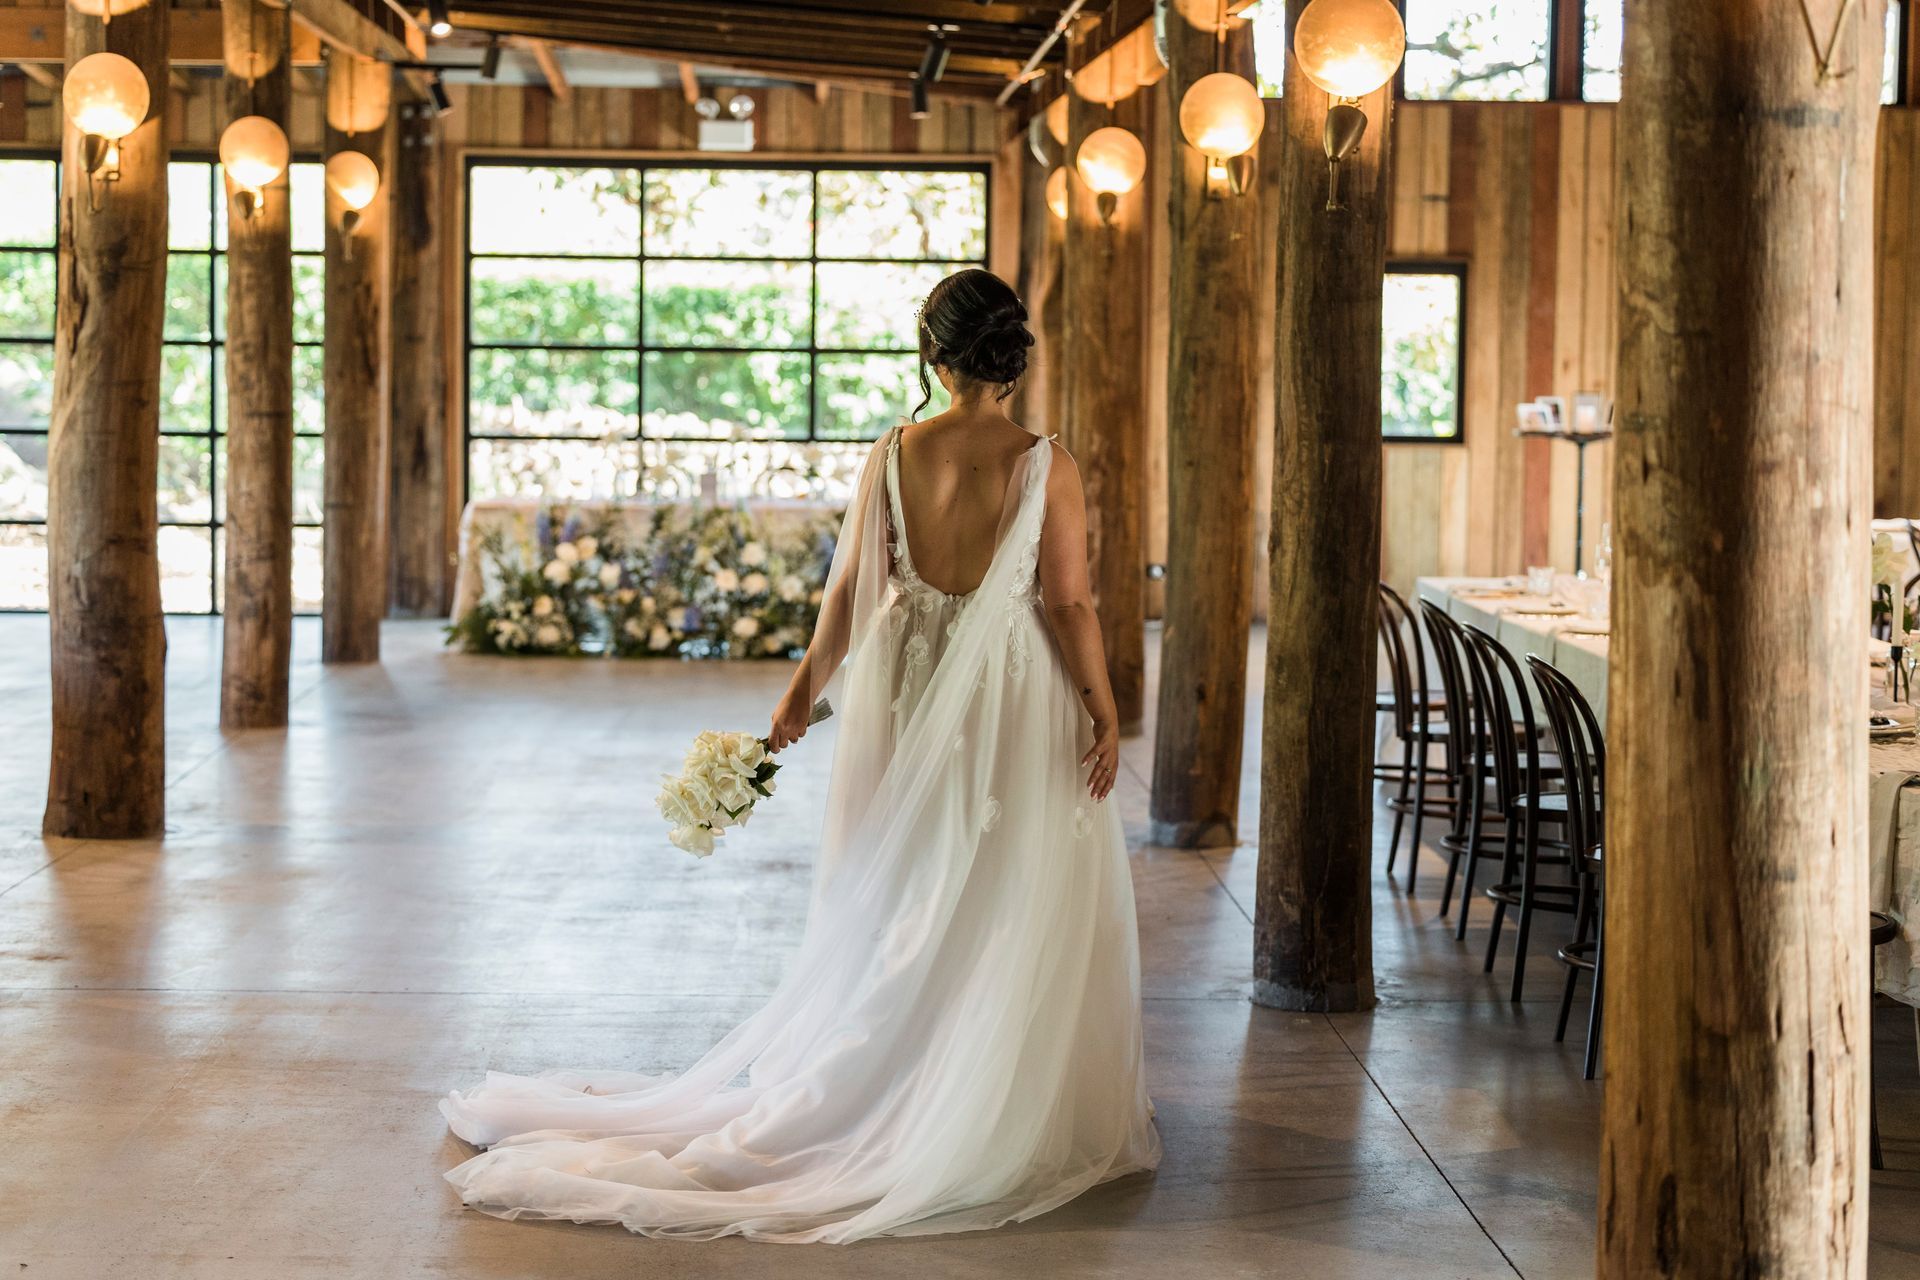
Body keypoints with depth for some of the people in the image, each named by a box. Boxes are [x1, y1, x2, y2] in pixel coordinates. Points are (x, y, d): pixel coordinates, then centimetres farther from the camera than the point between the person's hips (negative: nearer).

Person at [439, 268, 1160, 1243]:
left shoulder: (893, 455, -4)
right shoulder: (1048, 468, -11)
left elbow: (850, 588, 0)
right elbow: (1069, 605, -11)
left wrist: (806, 687, 11)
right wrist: (1102, 713, -2)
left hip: (904, 696, 3)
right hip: (1019, 706, -3)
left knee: (903, 906, 15)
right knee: (1016, 913, 7)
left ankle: (890, 1088, 24)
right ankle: (1006, 1120, 12)